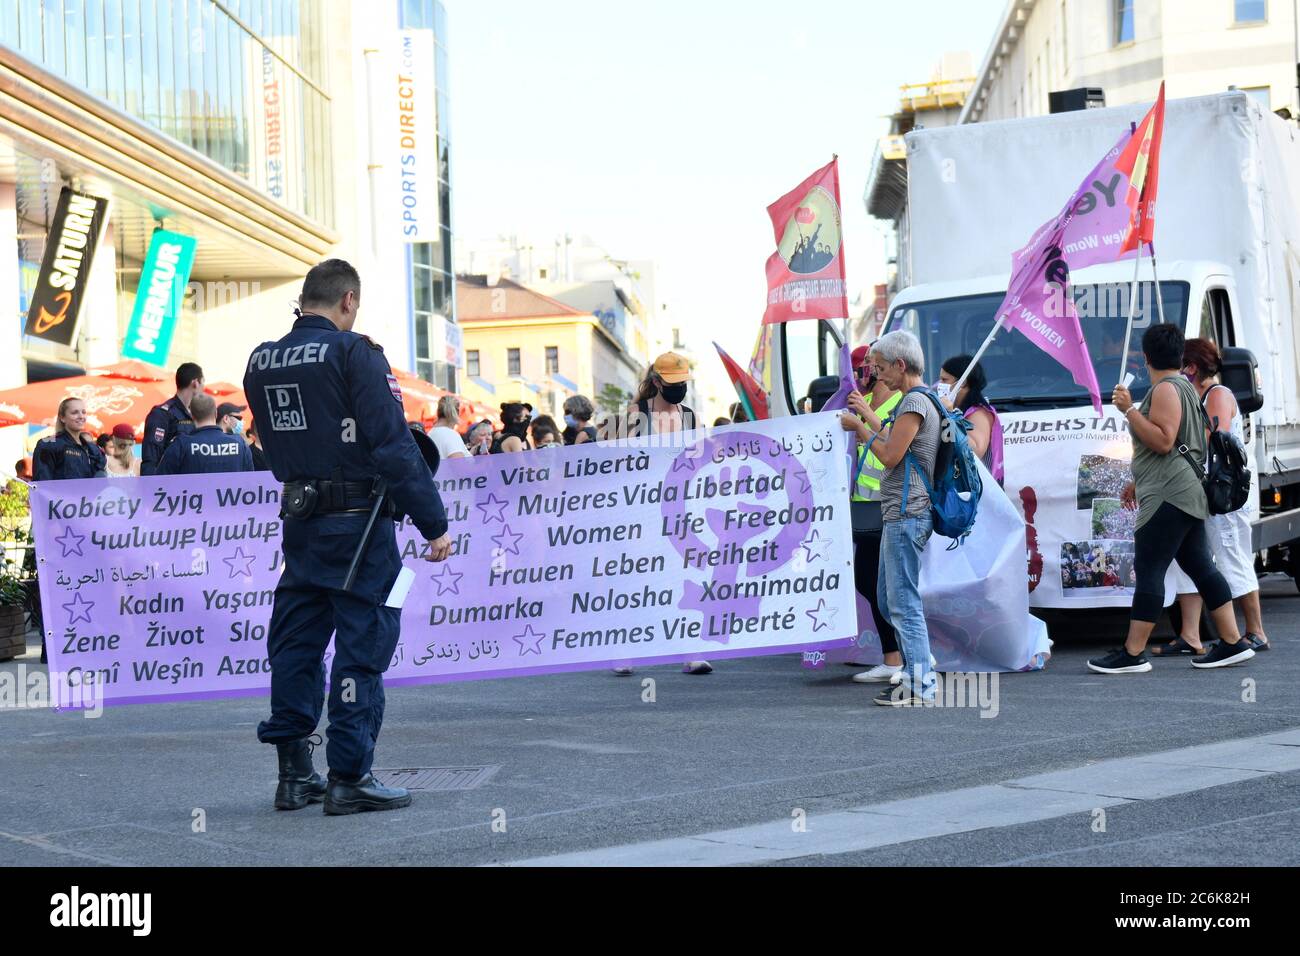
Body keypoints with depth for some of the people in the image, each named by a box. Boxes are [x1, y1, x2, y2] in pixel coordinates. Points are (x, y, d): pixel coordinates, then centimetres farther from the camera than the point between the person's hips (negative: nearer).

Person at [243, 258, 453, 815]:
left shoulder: (260, 363, 9)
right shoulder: (355, 353, -12)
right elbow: (394, 445, -17)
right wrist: (434, 524, -15)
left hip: (298, 521, 7)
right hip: (358, 523, -6)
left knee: (294, 644, 12)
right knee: (362, 645, 1)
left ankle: (294, 774, 18)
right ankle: (349, 779, 3)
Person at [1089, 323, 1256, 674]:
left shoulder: (1166, 388, -11)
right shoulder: (1183, 385, 21)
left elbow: (1163, 441, -21)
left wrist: (1129, 410, -19)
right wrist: (1138, 482, 31)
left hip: (1169, 496, -11)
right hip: (1183, 494, 11)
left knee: (1149, 571, -10)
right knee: (1200, 567, 10)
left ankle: (1132, 654, -11)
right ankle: (1233, 644, 10)